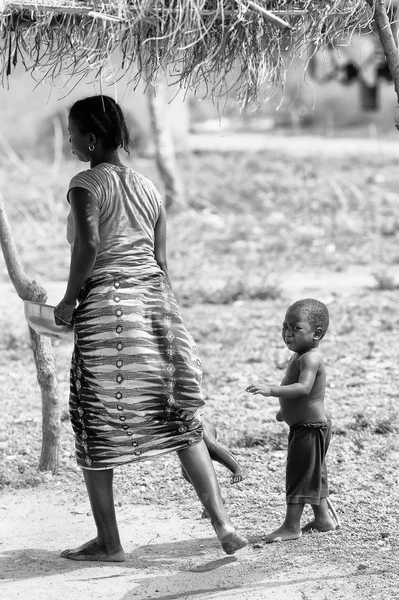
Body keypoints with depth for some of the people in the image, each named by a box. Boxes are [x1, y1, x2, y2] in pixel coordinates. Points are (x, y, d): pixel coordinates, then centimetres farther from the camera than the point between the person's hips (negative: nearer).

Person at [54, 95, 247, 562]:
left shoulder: (86, 185, -5)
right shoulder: (147, 187, 14)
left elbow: (89, 246, -20)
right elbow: (160, 261, 15)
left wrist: (68, 300, -9)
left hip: (106, 306, -6)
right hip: (155, 301, 6)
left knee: (96, 429, 6)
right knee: (180, 422, 8)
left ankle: (108, 542, 10)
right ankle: (222, 525, 2)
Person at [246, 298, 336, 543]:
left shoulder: (310, 359, -23)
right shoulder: (300, 356, 10)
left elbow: (304, 387, -38)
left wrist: (272, 390, -46)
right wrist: (286, 410, 35)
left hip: (310, 428, -11)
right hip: (306, 426, 11)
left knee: (300, 474, -6)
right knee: (314, 474, 19)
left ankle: (292, 526, -1)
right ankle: (323, 518, 30)